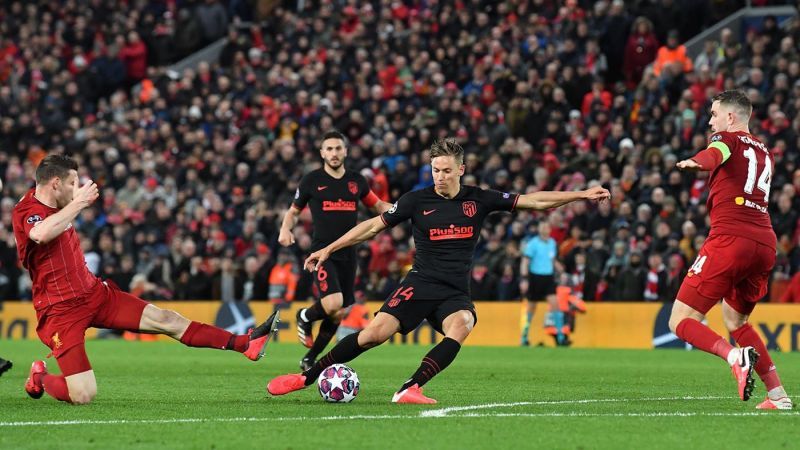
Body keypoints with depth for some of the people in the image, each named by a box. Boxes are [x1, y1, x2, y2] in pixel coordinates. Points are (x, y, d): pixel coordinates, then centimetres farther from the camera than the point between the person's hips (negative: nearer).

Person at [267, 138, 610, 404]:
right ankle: (306, 377, -7)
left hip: (456, 294, 1)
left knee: (461, 327, -33)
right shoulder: (418, 200, 0)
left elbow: (532, 201, 5)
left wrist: (581, 195, -1)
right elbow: (373, 226, 6)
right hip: (420, 285, -1)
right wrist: (328, 250, 3)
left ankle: (411, 389, -38)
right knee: (375, 332, -19)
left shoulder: (479, 200, 4)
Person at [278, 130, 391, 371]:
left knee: (339, 314, 6)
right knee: (333, 304, -24)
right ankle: (305, 317, 10)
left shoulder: (356, 181, 9)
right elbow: (294, 210, 12)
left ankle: (310, 359, 24)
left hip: (348, 253, 4)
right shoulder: (311, 180, 0)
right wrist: (286, 229, -9)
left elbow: (378, 205, 22)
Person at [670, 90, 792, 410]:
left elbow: (715, 154, -20)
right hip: (764, 244, 8)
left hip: (729, 238, -8)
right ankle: (778, 394, 14)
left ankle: (736, 356, -31)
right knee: (735, 322, 26)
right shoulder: (763, 152, 27)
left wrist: (695, 163, -42)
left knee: (681, 322, -6)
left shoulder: (727, 138, 5)